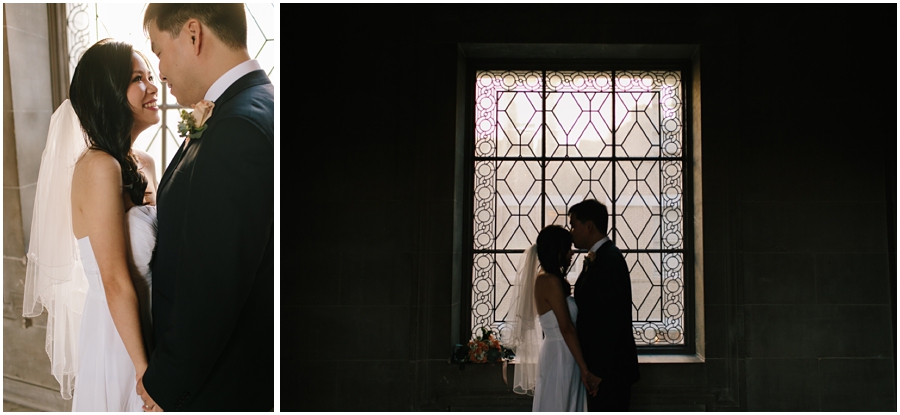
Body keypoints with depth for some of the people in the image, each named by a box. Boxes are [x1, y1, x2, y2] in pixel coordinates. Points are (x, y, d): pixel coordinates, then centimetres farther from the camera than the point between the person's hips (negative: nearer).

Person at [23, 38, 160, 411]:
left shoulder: (143, 163, 5)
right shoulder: (100, 167, -21)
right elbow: (117, 283, -23)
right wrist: (146, 372, -20)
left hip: (142, 326, 8)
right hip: (116, 337, -8)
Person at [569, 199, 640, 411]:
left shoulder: (610, 260, -18)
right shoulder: (595, 259, 14)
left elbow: (610, 322, -23)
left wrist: (599, 373, -22)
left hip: (609, 370, -10)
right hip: (600, 365, 10)